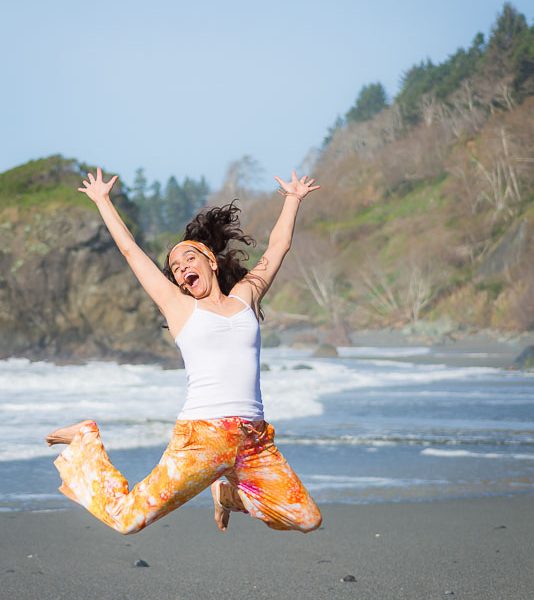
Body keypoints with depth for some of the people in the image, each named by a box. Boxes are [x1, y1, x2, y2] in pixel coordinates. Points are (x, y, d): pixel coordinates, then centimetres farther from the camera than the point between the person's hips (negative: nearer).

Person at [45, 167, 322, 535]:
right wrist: (102, 201, 27)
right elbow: (130, 249, 17)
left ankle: (232, 492, 26)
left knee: (309, 521, 2)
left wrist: (293, 199, 39)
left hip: (255, 441, 4)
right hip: (202, 435, -3)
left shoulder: (244, 297, 17)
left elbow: (278, 246, 29)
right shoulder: (180, 308, 10)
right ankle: (86, 443, 20)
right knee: (126, 519, -9)